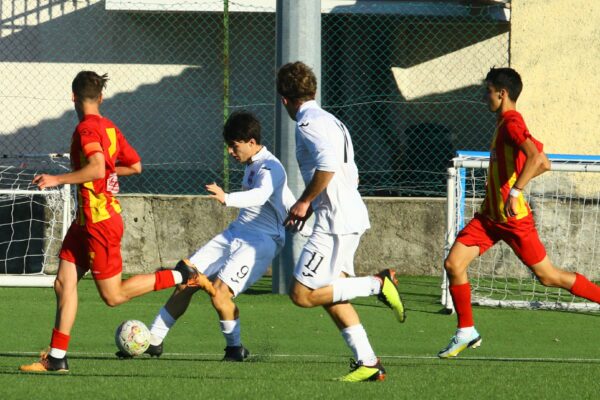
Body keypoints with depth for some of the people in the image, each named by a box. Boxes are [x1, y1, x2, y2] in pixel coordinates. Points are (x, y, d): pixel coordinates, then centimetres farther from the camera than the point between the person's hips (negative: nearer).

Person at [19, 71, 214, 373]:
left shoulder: (87, 128, -16)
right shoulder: (109, 127, 11)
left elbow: (97, 169, -30)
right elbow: (135, 165, 17)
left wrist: (57, 179, -25)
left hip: (98, 221, -9)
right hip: (85, 219, 9)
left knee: (113, 295, -2)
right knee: (64, 283, 5)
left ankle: (181, 275, 2)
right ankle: (56, 357, 3)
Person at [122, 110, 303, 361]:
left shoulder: (270, 169, -16)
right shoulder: (251, 166, 14)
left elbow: (260, 195, -39)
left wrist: (227, 199, -54)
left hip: (261, 241, -9)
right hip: (235, 234, 9)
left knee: (219, 292, -25)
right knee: (186, 282, 2)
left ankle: (235, 348, -1)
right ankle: (153, 340, 11)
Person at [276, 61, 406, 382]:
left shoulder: (308, 123, -11)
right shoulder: (330, 121, 19)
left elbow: (328, 164, -26)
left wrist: (306, 201, -14)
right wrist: (310, 205, 21)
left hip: (336, 221, -10)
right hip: (351, 215, 10)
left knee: (302, 294, -8)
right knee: (331, 296, 13)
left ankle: (378, 284, -9)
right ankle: (367, 362, 10)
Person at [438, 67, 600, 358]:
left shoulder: (511, 123, -16)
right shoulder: (504, 123, 14)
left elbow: (536, 158, -33)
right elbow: (544, 163, 22)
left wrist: (515, 191, -37)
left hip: (513, 216, -9)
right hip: (490, 214, 9)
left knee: (548, 276, -1)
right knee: (453, 264, -2)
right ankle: (466, 332, 7)